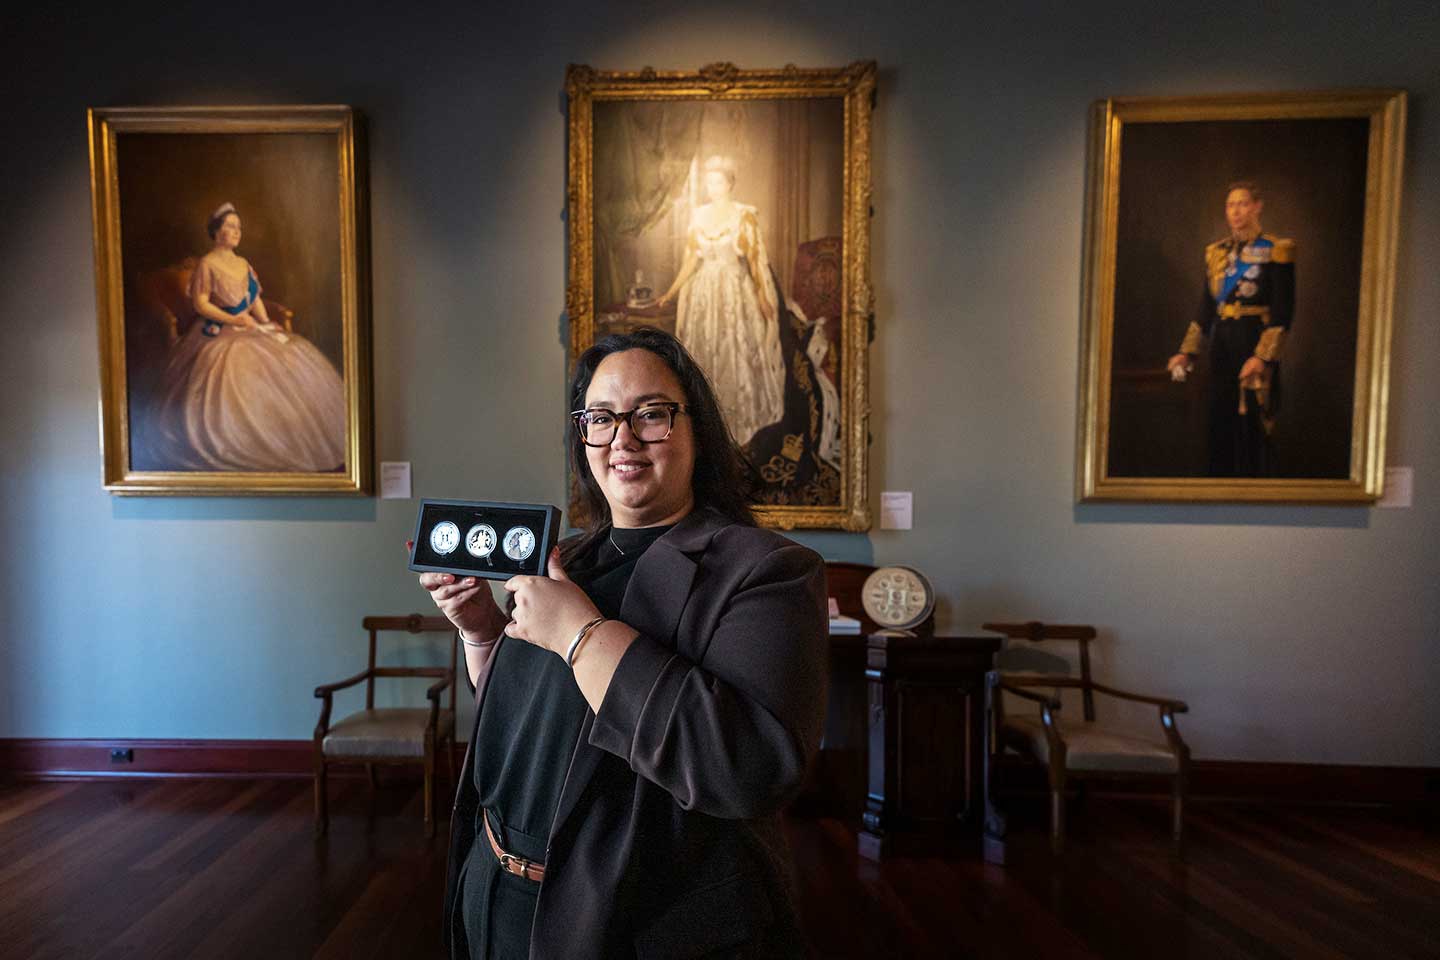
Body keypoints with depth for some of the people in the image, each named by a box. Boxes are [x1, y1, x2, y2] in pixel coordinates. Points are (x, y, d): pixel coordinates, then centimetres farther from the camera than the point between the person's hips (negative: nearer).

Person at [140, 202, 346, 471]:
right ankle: (234, 452, -15)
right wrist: (233, 320, -17)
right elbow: (200, 303, -8)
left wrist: (267, 325, -1)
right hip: (219, 333, -6)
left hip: (249, 328, 6)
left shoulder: (243, 263, 15)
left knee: (287, 364, -10)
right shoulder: (207, 264, -4)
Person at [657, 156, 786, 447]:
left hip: (737, 291, -3)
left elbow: (756, 258, -4)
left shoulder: (745, 215, -3)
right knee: (706, 352, 5)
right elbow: (691, 259, 9)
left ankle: (743, 416, 11)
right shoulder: (698, 215, 7)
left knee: (738, 352, -2)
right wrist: (672, 291, 4)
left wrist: (763, 295, -12)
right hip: (704, 291, 4)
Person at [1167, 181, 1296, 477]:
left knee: (1253, 429, -2)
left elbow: (1282, 311, -9)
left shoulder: (1276, 250, -4)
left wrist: (1263, 357, -18)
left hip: (1255, 344, -5)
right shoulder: (1216, 252, 11)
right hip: (1221, 346, 5)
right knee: (1221, 428, 7)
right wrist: (1187, 352, 4)